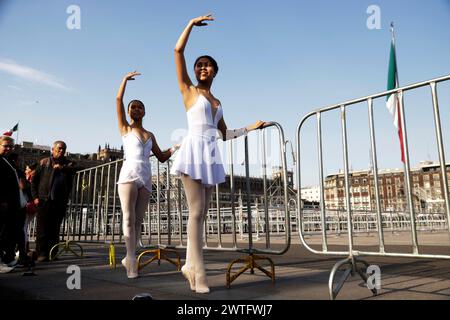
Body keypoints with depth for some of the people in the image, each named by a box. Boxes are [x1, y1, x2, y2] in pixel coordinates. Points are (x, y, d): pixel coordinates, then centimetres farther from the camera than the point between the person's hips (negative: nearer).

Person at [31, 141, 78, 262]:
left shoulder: (68, 163, 14)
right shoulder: (44, 163, 12)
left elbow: (77, 168, -10)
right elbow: (34, 181, 11)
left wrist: (62, 168, -24)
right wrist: (35, 196, 1)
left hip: (59, 202, 1)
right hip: (44, 201, -1)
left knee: (55, 229, 5)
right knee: (42, 228, -3)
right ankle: (42, 253, 1)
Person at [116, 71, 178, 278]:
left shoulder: (150, 135, 22)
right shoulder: (125, 129, 13)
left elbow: (161, 157, 21)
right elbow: (118, 100, 5)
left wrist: (176, 148, 6)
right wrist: (125, 79, 8)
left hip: (146, 178, 4)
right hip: (129, 175, -3)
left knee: (138, 220, 3)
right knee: (129, 218, -11)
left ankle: (128, 258, 12)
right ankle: (132, 259, -13)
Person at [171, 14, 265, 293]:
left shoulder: (217, 102, 23)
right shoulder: (188, 90, 9)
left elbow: (225, 134, 24)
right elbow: (178, 51, 2)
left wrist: (251, 127, 23)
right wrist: (192, 24, 6)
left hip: (211, 155, 6)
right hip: (194, 152, -6)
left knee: (201, 213, 5)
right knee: (196, 212, -10)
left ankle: (190, 265, 14)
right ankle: (199, 273, -6)